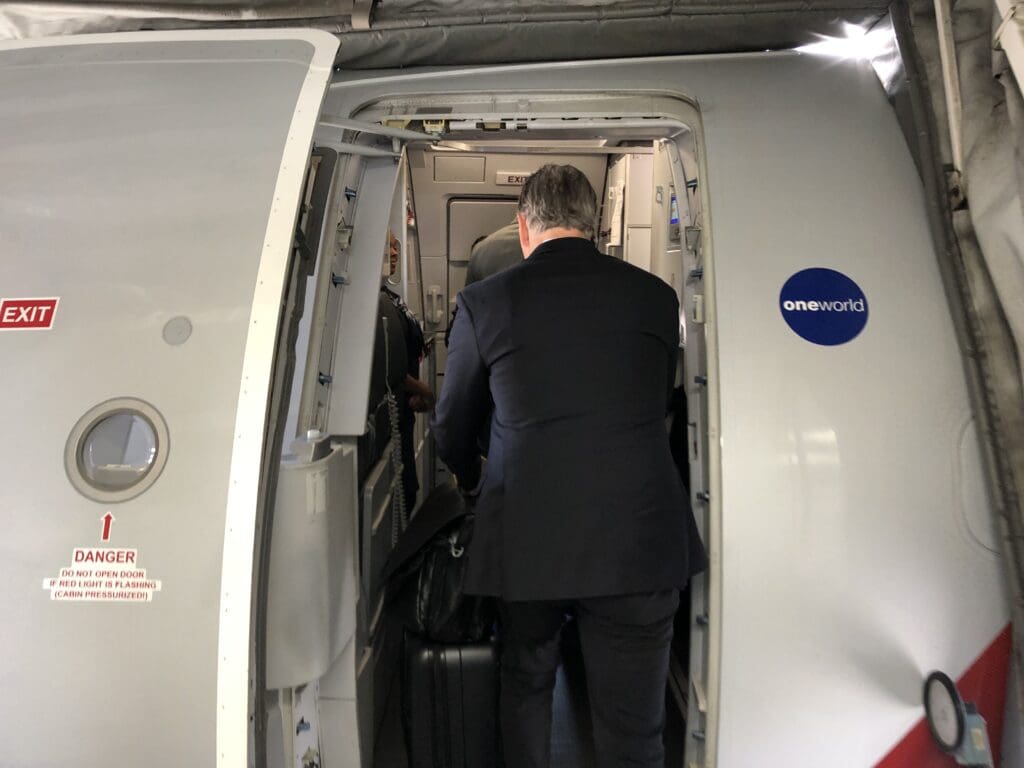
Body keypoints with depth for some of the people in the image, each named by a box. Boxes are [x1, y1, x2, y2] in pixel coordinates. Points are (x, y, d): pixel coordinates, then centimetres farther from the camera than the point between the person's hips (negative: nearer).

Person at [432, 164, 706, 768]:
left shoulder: (484, 302, -3)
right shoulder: (656, 295, 3)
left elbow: (453, 427, 8)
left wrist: (474, 480, 30)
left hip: (527, 541, 0)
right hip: (639, 541, 1)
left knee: (526, 685, 27)